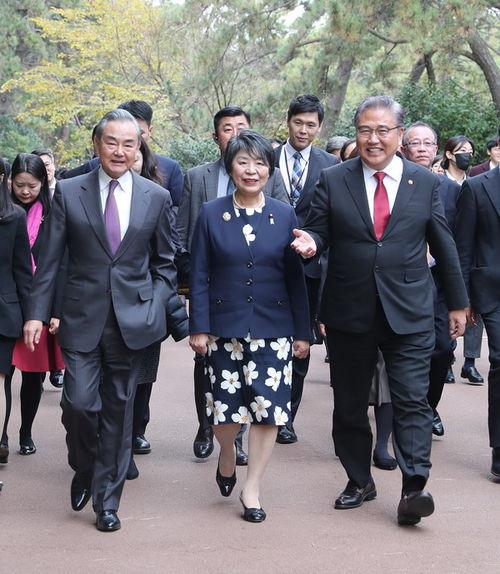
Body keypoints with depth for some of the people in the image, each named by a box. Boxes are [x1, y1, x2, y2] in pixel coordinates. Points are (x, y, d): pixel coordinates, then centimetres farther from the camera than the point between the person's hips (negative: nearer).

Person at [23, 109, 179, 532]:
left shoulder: (157, 197, 3)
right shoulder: (69, 192, 1)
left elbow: (164, 263, 10)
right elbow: (51, 260, 2)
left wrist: (157, 307, -2)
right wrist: (37, 313, -1)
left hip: (131, 318, 1)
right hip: (82, 317, -1)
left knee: (118, 410, 7)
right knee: (79, 402, -8)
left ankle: (107, 500, 21)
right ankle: (84, 471, 24)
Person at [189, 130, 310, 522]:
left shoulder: (285, 216, 4)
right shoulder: (211, 215, 2)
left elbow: (296, 278, 5)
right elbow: (199, 276, 1)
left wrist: (302, 332, 4)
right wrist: (198, 327, -5)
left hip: (273, 329, 1)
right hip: (225, 328, 0)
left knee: (268, 408, -1)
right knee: (225, 406, 4)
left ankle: (252, 489, 13)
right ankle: (227, 455, 37)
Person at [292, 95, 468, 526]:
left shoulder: (426, 183, 4)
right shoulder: (333, 181, 3)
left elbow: (444, 248, 9)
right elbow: (318, 233, 4)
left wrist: (458, 303, 13)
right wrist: (310, 244, -21)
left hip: (409, 313, -1)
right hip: (349, 313, 1)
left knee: (411, 401, -6)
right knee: (350, 405, 10)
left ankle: (414, 488, -4)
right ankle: (359, 481, 25)